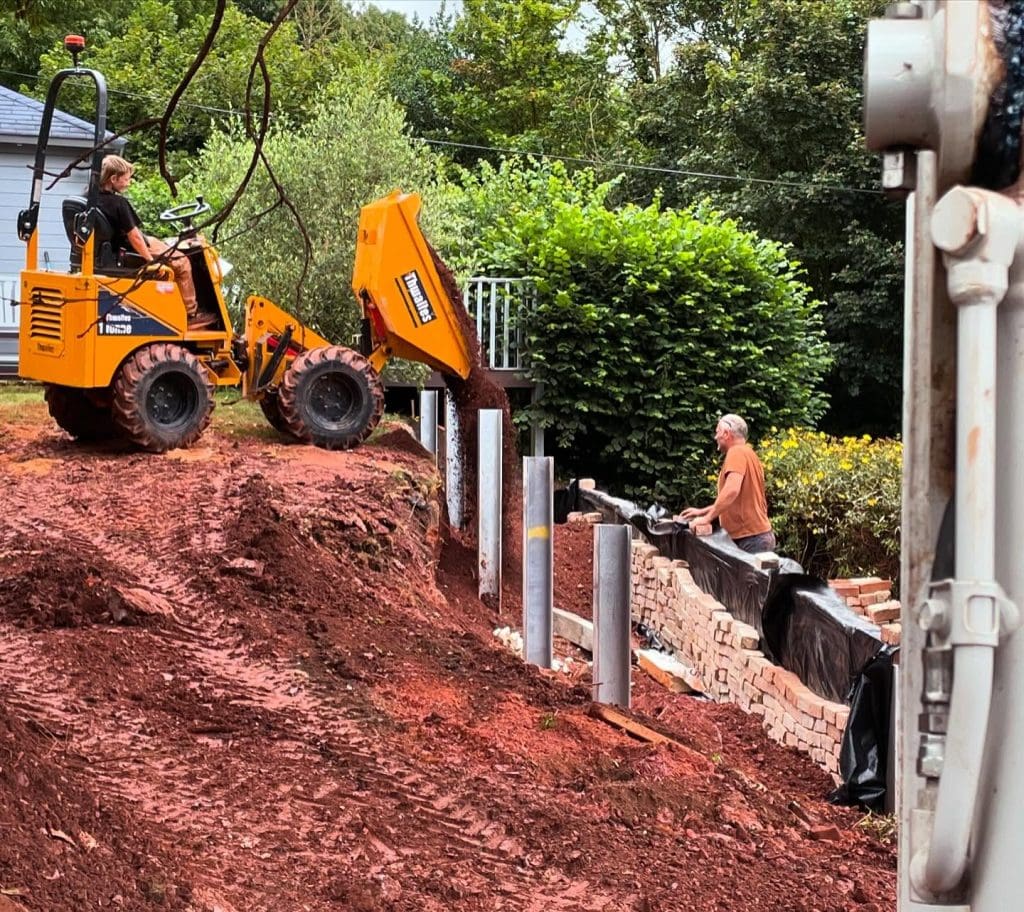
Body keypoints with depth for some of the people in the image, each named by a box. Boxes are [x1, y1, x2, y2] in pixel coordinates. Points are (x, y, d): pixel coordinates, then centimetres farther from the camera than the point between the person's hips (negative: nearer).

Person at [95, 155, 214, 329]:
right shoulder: (118, 203, -28)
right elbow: (134, 236, -26)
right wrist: (151, 261, -16)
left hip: (115, 249, 10)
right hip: (132, 251, -10)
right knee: (181, 262, 2)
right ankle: (190, 316, 8)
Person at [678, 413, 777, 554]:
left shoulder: (736, 452, -11)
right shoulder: (748, 453, 21)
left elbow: (731, 490, -26)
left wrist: (707, 518, -20)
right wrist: (702, 511, 25)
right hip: (757, 536, 10)